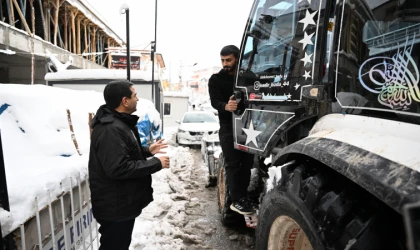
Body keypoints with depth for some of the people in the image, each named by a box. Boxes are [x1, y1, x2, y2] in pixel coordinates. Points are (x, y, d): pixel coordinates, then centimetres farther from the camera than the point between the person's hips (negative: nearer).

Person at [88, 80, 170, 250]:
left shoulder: (119, 123, 10)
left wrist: (147, 151, 10)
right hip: (115, 206, -10)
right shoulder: (110, 129, -26)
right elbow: (119, 168, -32)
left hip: (122, 202, 10)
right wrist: (156, 163, -24)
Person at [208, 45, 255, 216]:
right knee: (233, 164, -4)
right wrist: (226, 106, -34)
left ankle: (243, 196, 20)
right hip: (228, 127, -3)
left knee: (247, 163, 7)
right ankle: (236, 200, 4)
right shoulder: (216, 79, 3)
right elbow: (214, 101, -11)